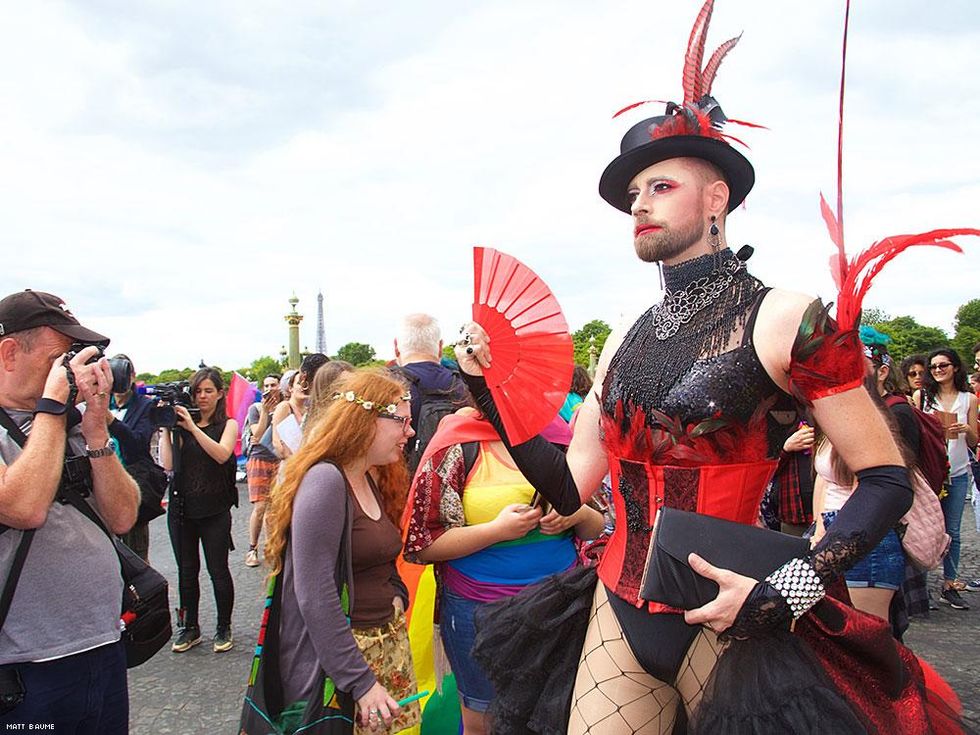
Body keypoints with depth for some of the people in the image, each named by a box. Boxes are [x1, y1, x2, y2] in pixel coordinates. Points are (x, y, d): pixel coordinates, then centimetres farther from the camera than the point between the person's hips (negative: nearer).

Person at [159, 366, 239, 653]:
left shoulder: (228, 424, 3)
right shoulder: (181, 426, 7)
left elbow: (222, 454, -18)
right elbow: (168, 465, -4)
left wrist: (192, 427, -20)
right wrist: (167, 428, -8)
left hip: (215, 509, -3)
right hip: (182, 507, 3)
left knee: (218, 570, 1)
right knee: (186, 570, 11)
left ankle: (224, 628, 17)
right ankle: (189, 627, 25)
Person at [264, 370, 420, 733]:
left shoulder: (373, 480, 9)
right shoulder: (324, 479, -19)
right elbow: (314, 595, -24)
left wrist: (396, 596, 0)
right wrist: (359, 681, -22)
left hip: (389, 643, 8)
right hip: (339, 653, -8)